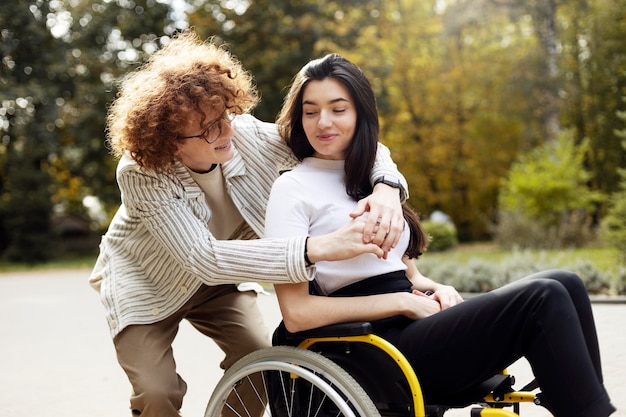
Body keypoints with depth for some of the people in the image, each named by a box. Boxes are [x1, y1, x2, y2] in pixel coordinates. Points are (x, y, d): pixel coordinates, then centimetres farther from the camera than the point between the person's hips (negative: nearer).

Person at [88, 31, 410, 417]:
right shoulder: (141, 173, -34)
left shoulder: (248, 136, -25)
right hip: (145, 283, -3)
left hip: (219, 277, 4)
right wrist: (319, 247, -54)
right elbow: (204, 258, -45)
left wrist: (387, 187, -42)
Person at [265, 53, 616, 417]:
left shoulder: (370, 180, 19)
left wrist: (436, 290, -1)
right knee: (543, 299, -21)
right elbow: (297, 312, -12)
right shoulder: (292, 187, -3)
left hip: (412, 324, 7)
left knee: (564, 284, -10)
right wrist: (404, 302, -12)